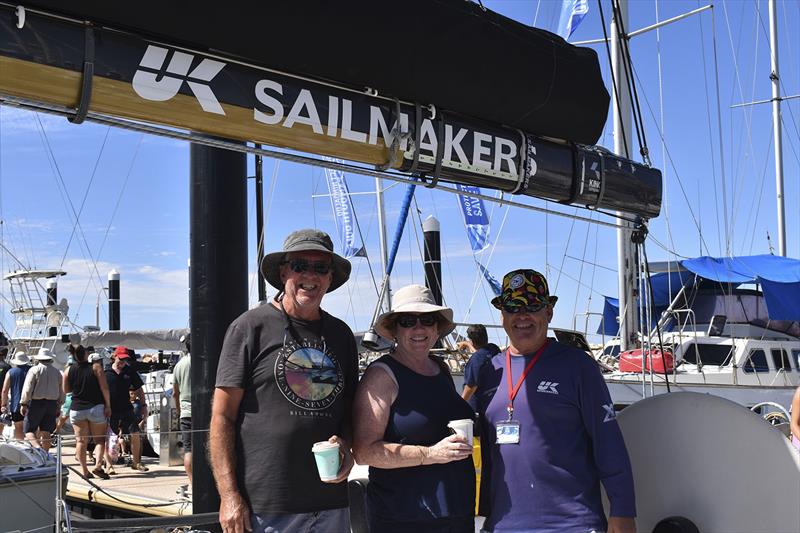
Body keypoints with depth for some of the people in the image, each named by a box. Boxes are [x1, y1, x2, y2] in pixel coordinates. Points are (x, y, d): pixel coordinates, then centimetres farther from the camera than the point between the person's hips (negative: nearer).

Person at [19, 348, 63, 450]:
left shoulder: (34, 370, -5)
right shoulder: (57, 372, 9)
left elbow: (27, 389, -9)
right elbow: (61, 392, 12)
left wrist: (23, 404, -4)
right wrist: (58, 407, 19)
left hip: (36, 403, -4)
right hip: (52, 404, 4)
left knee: (29, 430, 1)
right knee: (46, 433, 8)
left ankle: (38, 448, -22)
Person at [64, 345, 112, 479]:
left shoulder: (68, 371, 1)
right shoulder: (96, 367, -8)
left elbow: (66, 390, 12)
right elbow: (104, 388, -12)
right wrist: (108, 405, -7)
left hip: (76, 409, 2)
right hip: (96, 408, -2)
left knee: (81, 440, 6)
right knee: (99, 439, 8)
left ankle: (84, 470, 3)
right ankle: (98, 465, -10)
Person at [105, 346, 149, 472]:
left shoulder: (130, 372, 7)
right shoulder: (106, 373, -2)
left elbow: (138, 389, 13)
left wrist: (143, 405, 8)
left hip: (127, 409, 3)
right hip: (110, 411, -2)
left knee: (135, 435, -2)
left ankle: (136, 463, 11)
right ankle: (109, 465, 12)